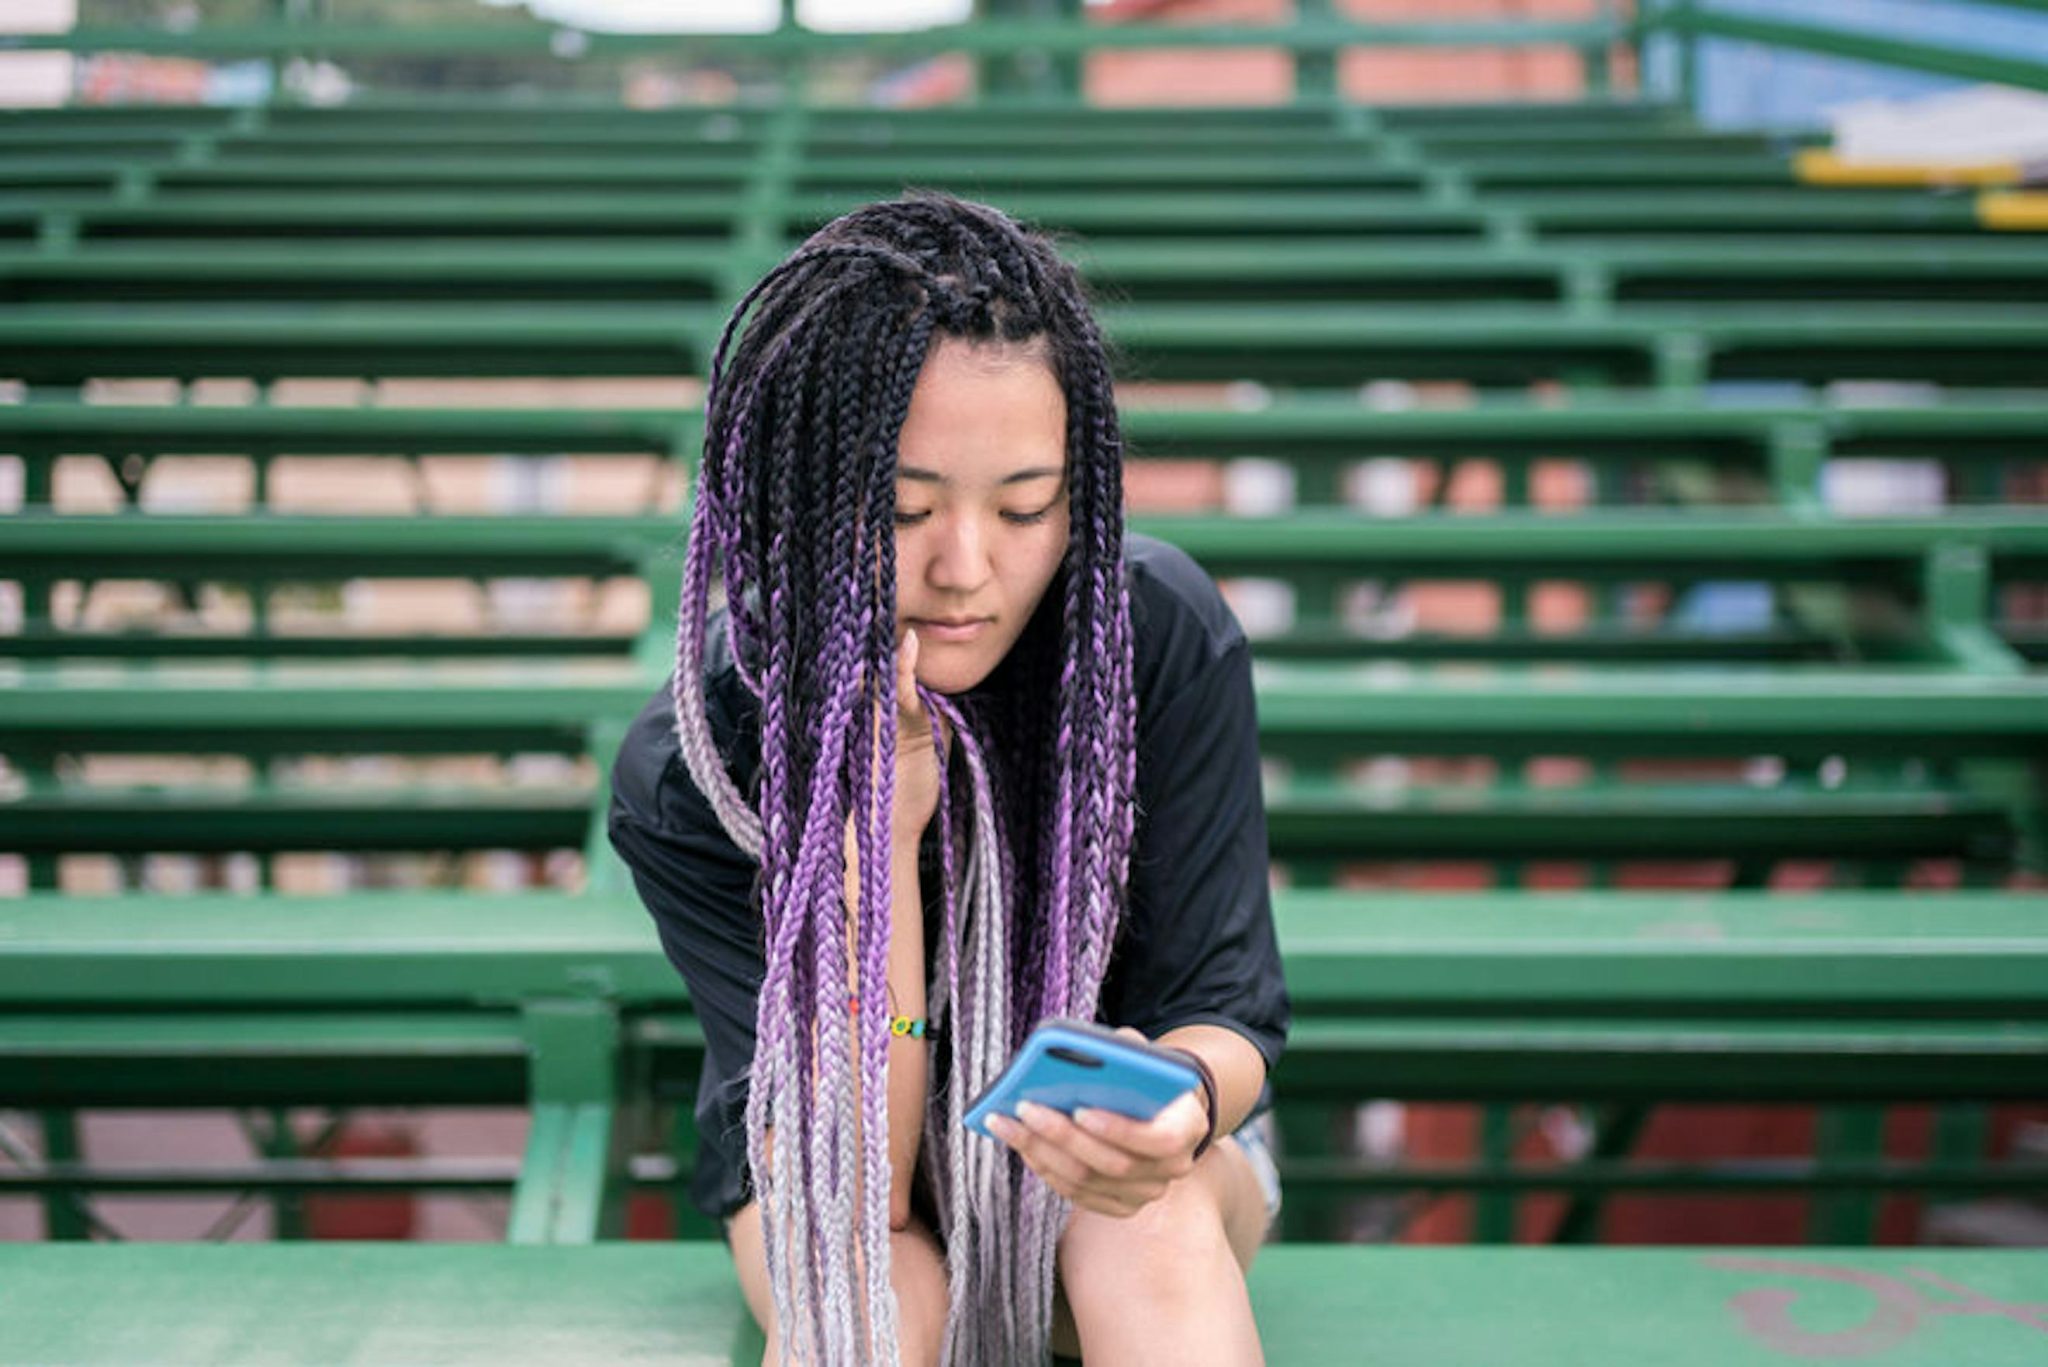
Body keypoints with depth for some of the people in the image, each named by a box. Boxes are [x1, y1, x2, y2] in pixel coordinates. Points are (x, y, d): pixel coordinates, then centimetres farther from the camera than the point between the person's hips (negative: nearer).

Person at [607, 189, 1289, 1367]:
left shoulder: (1166, 636, -23)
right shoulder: (687, 771, -24)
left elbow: (1226, 1008, -17)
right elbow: (845, 1186, -26)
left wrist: (1176, 1109, -42)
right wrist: (878, 831, -38)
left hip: (1105, 1140, 1)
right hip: (834, 1169, -1)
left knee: (1160, 1230, -33)